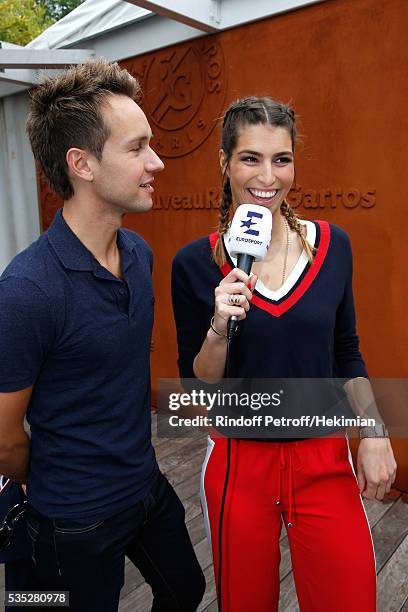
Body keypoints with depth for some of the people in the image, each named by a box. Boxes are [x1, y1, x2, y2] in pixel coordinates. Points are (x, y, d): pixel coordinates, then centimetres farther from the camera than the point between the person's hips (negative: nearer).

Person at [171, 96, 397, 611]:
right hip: (239, 465, -1)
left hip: (325, 462, 2)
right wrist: (218, 329, -24)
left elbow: (346, 355, 6)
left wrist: (374, 435, -3)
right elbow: (197, 388, -6)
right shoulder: (195, 263, -11)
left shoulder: (331, 244, -4)